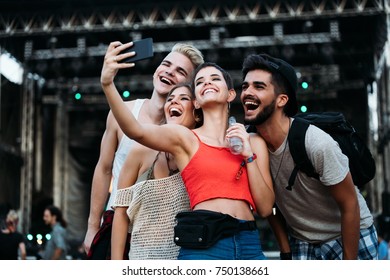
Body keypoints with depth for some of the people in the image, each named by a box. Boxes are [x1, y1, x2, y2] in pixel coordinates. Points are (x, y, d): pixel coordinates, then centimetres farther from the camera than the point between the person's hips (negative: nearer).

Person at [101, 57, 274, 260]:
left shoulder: (253, 142, 13)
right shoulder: (184, 138, 4)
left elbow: (265, 208, 7)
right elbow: (135, 131, -15)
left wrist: (249, 156, -2)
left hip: (250, 245, 3)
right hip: (203, 244, -3)